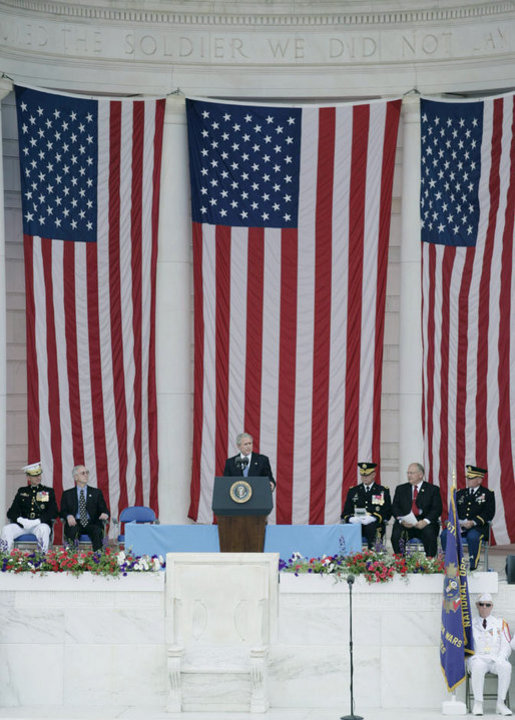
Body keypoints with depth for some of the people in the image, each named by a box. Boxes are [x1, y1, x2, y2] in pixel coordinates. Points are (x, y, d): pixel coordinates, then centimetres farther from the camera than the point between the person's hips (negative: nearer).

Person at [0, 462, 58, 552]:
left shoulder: (49, 491, 14)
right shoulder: (22, 491, 19)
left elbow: (54, 513, 2)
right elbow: (11, 513, 12)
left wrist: (38, 521, -14)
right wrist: (20, 520, -12)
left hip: (41, 524, -2)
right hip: (23, 524, 2)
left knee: (43, 530, -39)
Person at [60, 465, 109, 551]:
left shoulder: (96, 492, 18)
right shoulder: (67, 494, 17)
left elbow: (104, 509, 12)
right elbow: (63, 511, 11)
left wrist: (105, 514, -14)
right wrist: (68, 516, -14)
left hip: (91, 524, 0)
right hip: (75, 523, 0)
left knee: (97, 531, -35)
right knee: (72, 531, -36)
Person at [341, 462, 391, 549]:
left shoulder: (383, 491, 14)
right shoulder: (353, 491, 21)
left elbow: (387, 513, 5)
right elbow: (345, 513, 16)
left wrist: (372, 518, -15)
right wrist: (351, 519, -10)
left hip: (374, 524, -2)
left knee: (371, 528, -38)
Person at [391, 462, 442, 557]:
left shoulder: (433, 489, 10)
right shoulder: (400, 489, 18)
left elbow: (437, 509, 0)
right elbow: (394, 507, 9)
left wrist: (426, 521, -17)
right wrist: (402, 520, -12)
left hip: (424, 524, -2)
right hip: (406, 523, 2)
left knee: (430, 534, -33)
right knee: (396, 533, -28)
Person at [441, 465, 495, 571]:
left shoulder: (487, 494, 6)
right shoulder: (460, 493, 21)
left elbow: (489, 513, -4)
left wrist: (473, 522, -18)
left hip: (478, 527, -4)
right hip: (459, 526, 4)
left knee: (472, 536, -38)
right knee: (445, 534, -24)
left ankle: (472, 565, -26)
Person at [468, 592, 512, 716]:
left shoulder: (500, 623, 14)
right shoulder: (470, 624, 14)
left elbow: (506, 646, 8)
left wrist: (500, 660, -12)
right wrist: (475, 658, -12)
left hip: (496, 660, 1)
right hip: (477, 659, -1)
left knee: (506, 667, -36)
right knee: (478, 667, -39)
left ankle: (500, 704, -29)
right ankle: (478, 704, -32)